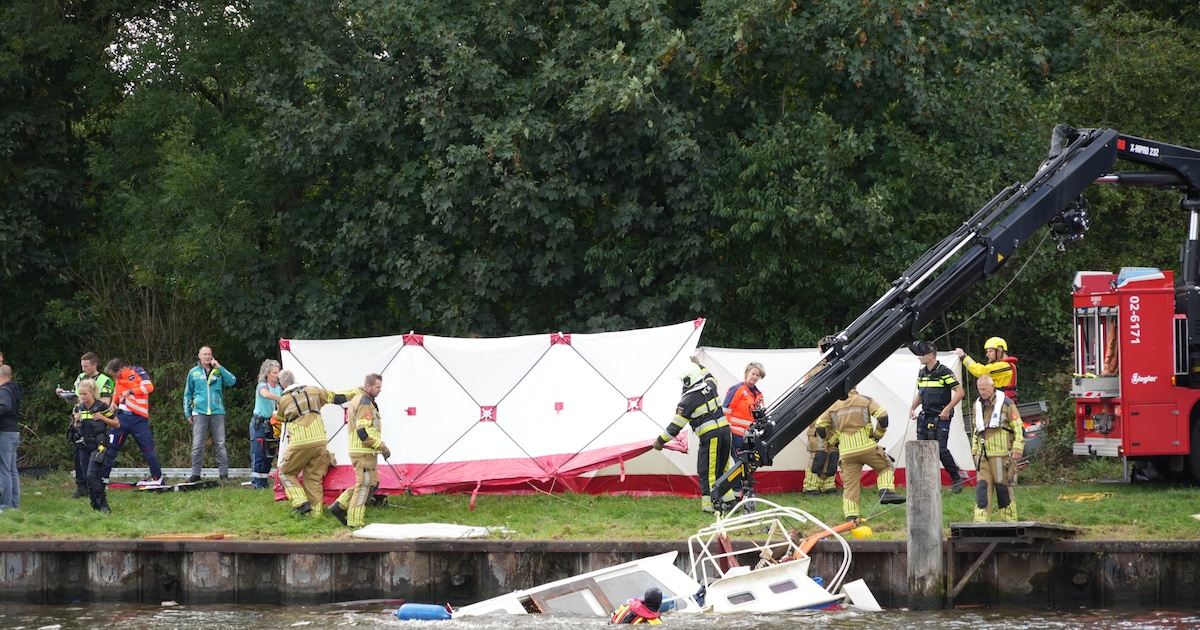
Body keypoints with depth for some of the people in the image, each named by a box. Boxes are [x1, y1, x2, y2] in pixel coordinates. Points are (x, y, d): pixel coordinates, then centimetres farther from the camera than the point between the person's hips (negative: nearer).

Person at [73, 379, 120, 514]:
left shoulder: (102, 407, -8)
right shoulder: (79, 408, 8)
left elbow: (117, 424, -1)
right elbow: (76, 429, 20)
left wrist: (102, 418, -14)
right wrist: (76, 421, -1)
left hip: (99, 446, -6)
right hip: (84, 446, 6)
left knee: (92, 474, -20)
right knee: (87, 477, 6)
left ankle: (103, 504, -12)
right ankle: (95, 505, 17)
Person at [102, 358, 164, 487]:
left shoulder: (137, 372, -5)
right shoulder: (117, 380, 13)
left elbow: (149, 387, -16)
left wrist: (130, 391, -13)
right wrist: (114, 401, 4)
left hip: (139, 418, -5)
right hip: (123, 417, 5)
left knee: (148, 448, -4)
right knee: (111, 446, -1)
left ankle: (157, 478, 4)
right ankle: (103, 477, 4)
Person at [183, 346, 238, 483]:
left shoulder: (218, 371, 9)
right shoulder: (194, 373, 11)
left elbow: (232, 381, -6)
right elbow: (187, 394, 15)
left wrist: (219, 367, -9)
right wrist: (187, 413, 10)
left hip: (217, 413, 0)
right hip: (200, 413, 0)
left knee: (220, 444, -1)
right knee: (197, 445, -4)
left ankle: (224, 473, 1)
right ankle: (195, 474, 1)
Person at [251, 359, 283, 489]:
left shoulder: (279, 388, 11)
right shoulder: (262, 385, -11)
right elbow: (266, 394, -35)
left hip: (271, 423, 7)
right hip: (259, 423, -7)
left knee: (268, 454, 8)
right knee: (258, 454, -8)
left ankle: (264, 481, 14)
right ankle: (256, 482, -6)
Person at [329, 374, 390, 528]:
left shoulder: (357, 399, 17)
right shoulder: (365, 403, -16)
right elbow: (364, 432, -23)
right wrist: (382, 447, -17)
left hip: (359, 451, 10)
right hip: (364, 452, -10)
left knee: (372, 483, 15)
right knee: (364, 485, -4)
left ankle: (339, 506, 13)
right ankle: (355, 522, 0)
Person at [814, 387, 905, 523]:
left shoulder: (835, 406, 12)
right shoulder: (865, 400, 5)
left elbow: (820, 427, 11)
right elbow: (883, 417, -6)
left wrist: (836, 441, 17)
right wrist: (877, 435, 7)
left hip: (846, 453, 2)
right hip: (867, 447, -2)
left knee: (850, 484, 4)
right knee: (886, 467, 17)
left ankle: (851, 515, -4)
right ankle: (886, 491, -5)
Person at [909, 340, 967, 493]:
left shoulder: (944, 372, -12)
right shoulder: (922, 373, 11)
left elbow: (959, 392, -13)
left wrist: (947, 409, -17)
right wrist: (913, 408, 10)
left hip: (941, 418, -7)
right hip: (925, 417, 7)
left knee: (941, 449, -12)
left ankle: (957, 479, 4)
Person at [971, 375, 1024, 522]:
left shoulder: (1006, 404, -5)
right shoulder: (978, 405, 14)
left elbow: (1019, 428, -5)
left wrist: (1017, 450, -12)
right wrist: (975, 450, 20)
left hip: (1002, 454, -5)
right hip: (984, 455, 5)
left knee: (1003, 487, -2)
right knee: (982, 486, -2)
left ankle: (1009, 520, 7)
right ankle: (980, 520, -4)